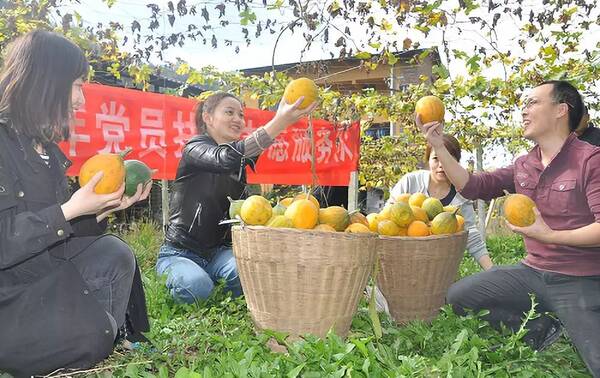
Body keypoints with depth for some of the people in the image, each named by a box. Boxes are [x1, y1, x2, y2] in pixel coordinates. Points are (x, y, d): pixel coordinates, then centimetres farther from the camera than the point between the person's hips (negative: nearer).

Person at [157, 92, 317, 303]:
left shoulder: (241, 159, 11)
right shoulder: (194, 149, -13)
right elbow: (225, 159, -34)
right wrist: (279, 122, -44)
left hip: (218, 252, 4)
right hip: (180, 253, -4)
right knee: (198, 286, -33)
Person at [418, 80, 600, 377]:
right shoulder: (522, 166, 6)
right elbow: (472, 186, 0)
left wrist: (549, 235, -31)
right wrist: (438, 146, -6)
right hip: (533, 273, 6)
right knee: (458, 296, 0)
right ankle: (538, 328, 9)